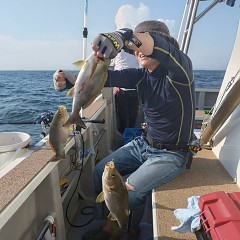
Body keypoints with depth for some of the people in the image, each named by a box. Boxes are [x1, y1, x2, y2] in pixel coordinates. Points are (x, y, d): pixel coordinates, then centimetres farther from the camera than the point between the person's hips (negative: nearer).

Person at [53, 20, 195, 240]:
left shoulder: (180, 69, -17)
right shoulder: (141, 76, 0)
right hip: (144, 143, 7)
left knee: (130, 190, -20)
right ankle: (114, 221, 27)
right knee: (101, 171, 5)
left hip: (172, 154, -6)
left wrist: (123, 35, -55)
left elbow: (159, 45, -40)